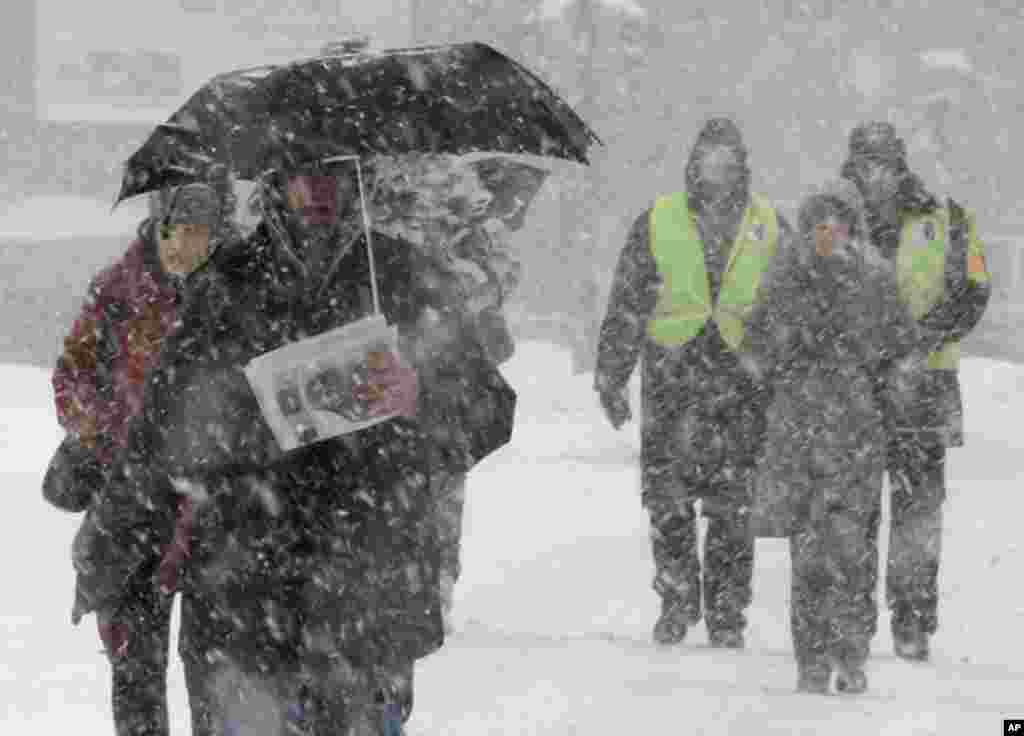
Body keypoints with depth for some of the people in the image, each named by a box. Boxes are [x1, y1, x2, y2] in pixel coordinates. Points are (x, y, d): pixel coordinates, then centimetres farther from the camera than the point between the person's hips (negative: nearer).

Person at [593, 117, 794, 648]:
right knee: (667, 499, 1)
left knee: (731, 506, -1)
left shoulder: (769, 228, 8)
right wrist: (610, 376, 5)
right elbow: (625, 307, 9)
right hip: (671, 380, 0)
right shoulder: (657, 223, 6)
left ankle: (726, 617, 6)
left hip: (741, 380, 0)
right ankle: (677, 603, 17)